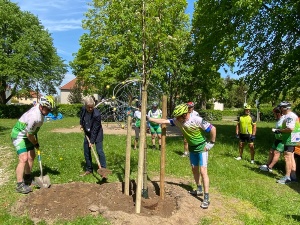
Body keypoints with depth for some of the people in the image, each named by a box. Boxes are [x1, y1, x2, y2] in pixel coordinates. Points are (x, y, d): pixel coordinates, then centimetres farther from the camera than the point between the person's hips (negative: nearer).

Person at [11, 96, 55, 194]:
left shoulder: (39, 107, -6)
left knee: (31, 156, 13)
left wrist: (36, 139, 13)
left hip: (27, 135, 10)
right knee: (24, 158, -17)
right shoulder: (34, 117, -35)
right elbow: (29, 135, -24)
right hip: (19, 135, -10)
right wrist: (36, 144, -6)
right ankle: (19, 185, -10)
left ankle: (27, 178, 29)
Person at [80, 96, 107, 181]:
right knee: (86, 152, 10)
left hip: (97, 134, -6)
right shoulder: (83, 109, -11)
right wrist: (81, 124, 13)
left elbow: (95, 129, -25)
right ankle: (89, 169, 24)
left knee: (99, 151, -13)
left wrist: (92, 141, -22)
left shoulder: (97, 114, -30)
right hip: (87, 133, 7)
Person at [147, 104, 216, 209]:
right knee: (194, 169, 17)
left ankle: (206, 198, -3)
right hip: (192, 148, 6)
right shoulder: (177, 121, -13)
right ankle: (199, 189, 37)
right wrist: (149, 118, -16)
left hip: (202, 148, -6)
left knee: (203, 171, -9)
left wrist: (211, 143, -14)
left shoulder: (197, 120, -29)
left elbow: (213, 129, -22)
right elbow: (164, 121, -11)